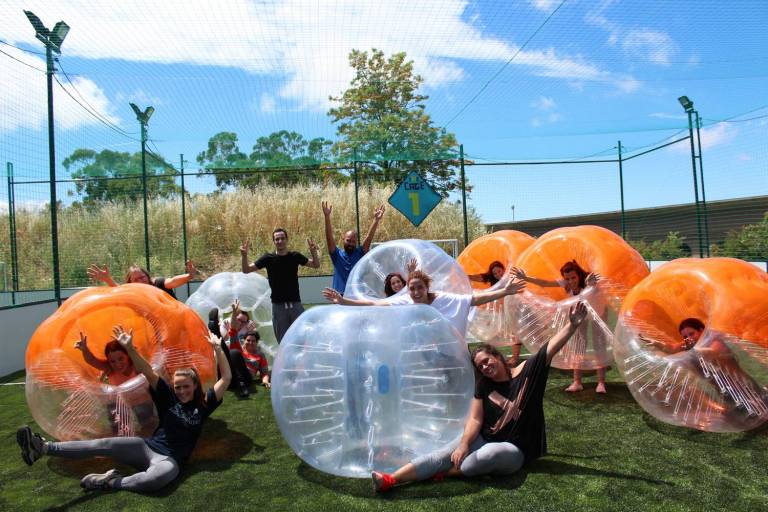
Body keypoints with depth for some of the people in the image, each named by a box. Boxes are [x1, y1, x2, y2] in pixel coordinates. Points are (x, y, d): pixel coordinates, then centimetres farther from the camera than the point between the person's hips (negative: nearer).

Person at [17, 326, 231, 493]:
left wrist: (218, 349, -10)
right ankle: (43, 447, -26)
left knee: (160, 476, -40)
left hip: (170, 459, -3)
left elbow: (226, 378, -2)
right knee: (105, 445, -19)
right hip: (147, 447, 3)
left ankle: (111, 482, -22)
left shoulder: (203, 405, 4)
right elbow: (148, 373, -1)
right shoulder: (168, 397, 8)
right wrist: (129, 348, -12)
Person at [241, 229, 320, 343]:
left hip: (295, 304, 1)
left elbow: (316, 265, 8)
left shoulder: (295, 256, 2)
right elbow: (246, 270, -1)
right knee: (283, 341, 7)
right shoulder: (268, 258, -1)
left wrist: (313, 252, -11)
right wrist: (244, 256, -19)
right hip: (278, 305, 0)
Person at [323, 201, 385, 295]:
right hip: (340, 296, -1)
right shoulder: (337, 255, 4)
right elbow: (329, 237, -8)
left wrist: (376, 220, -18)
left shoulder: (359, 254, 6)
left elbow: (369, 239, -5)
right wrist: (327, 217, -20)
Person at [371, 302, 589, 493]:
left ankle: (446, 473, -19)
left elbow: (552, 347, -18)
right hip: (483, 440, 4)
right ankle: (391, 479, -23)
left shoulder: (527, 371, -8)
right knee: (444, 454, -17)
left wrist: (572, 324, -31)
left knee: (490, 453, -37)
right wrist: (464, 444, -22)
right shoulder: (484, 385, 1)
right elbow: (475, 419, -6)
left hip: (514, 450, -3)